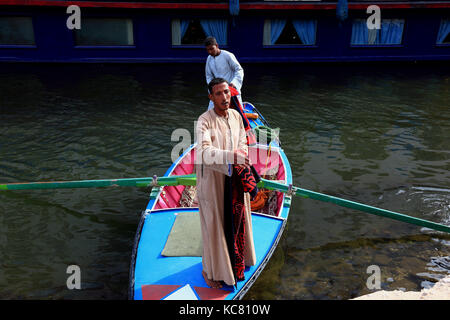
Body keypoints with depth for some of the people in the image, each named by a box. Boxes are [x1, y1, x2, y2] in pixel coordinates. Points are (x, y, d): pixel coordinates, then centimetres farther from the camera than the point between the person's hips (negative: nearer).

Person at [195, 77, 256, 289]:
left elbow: (242, 144, 6)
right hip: (212, 178, -6)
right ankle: (210, 270, 28)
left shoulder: (236, 116, 1)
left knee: (237, 219, 20)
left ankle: (236, 259, 44)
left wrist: (239, 164, -13)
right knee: (214, 223, 7)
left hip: (234, 177, 6)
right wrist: (231, 156, -45)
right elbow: (204, 152, -33)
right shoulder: (204, 121, -19)